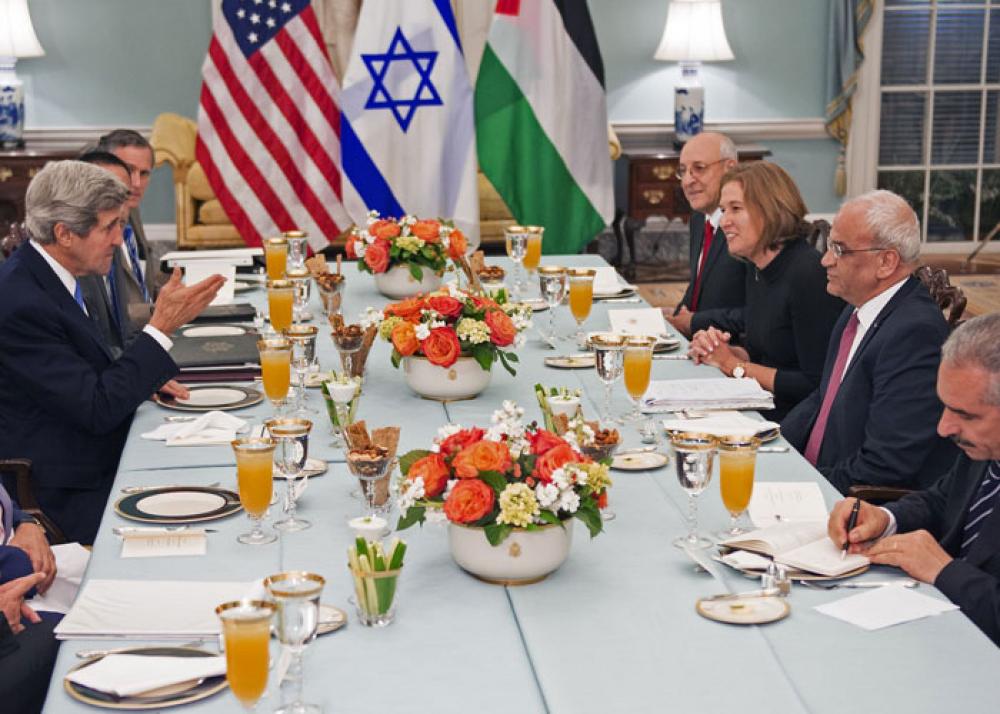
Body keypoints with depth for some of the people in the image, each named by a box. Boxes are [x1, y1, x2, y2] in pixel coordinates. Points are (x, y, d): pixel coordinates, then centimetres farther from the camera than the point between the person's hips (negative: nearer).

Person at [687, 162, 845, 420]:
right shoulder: (756, 268, 9)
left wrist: (735, 365, -11)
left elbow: (817, 385, -20)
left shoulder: (808, 274, -19)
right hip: (762, 412, 8)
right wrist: (713, 348, -1)